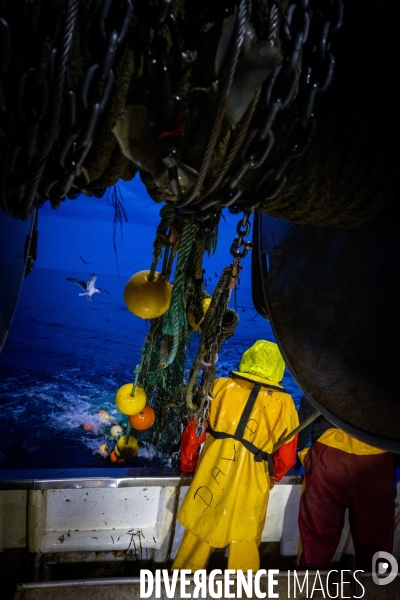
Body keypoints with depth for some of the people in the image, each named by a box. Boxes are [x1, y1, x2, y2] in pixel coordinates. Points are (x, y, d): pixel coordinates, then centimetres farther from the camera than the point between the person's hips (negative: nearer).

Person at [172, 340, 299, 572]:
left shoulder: (221, 386, -4)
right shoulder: (284, 404, -6)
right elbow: (286, 457, 0)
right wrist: (271, 477, 19)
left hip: (213, 473, 2)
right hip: (250, 484, -1)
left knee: (200, 527, 20)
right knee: (245, 539, 18)